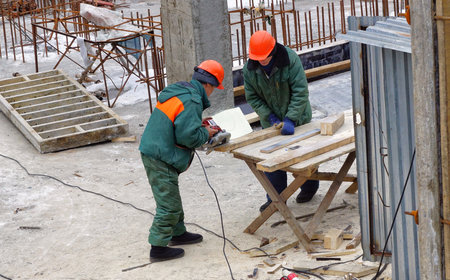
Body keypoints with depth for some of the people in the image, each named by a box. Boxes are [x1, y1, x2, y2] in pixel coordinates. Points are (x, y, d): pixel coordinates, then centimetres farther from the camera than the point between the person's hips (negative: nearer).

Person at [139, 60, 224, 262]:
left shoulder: (177, 91, 12)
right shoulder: (192, 101, -19)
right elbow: (188, 136, -24)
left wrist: (200, 125, 13)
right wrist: (205, 133, -5)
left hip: (150, 152, 10)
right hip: (161, 158, -10)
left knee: (171, 199, 24)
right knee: (169, 205, -1)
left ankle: (178, 233, 38)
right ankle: (158, 248, 5)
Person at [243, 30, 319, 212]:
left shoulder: (290, 59, -25)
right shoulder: (249, 69, -13)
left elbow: (300, 92, -26)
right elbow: (252, 97, -6)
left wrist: (290, 119, -31)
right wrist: (270, 117, -17)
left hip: (296, 117, -3)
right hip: (271, 120, 3)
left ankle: (309, 187, 37)